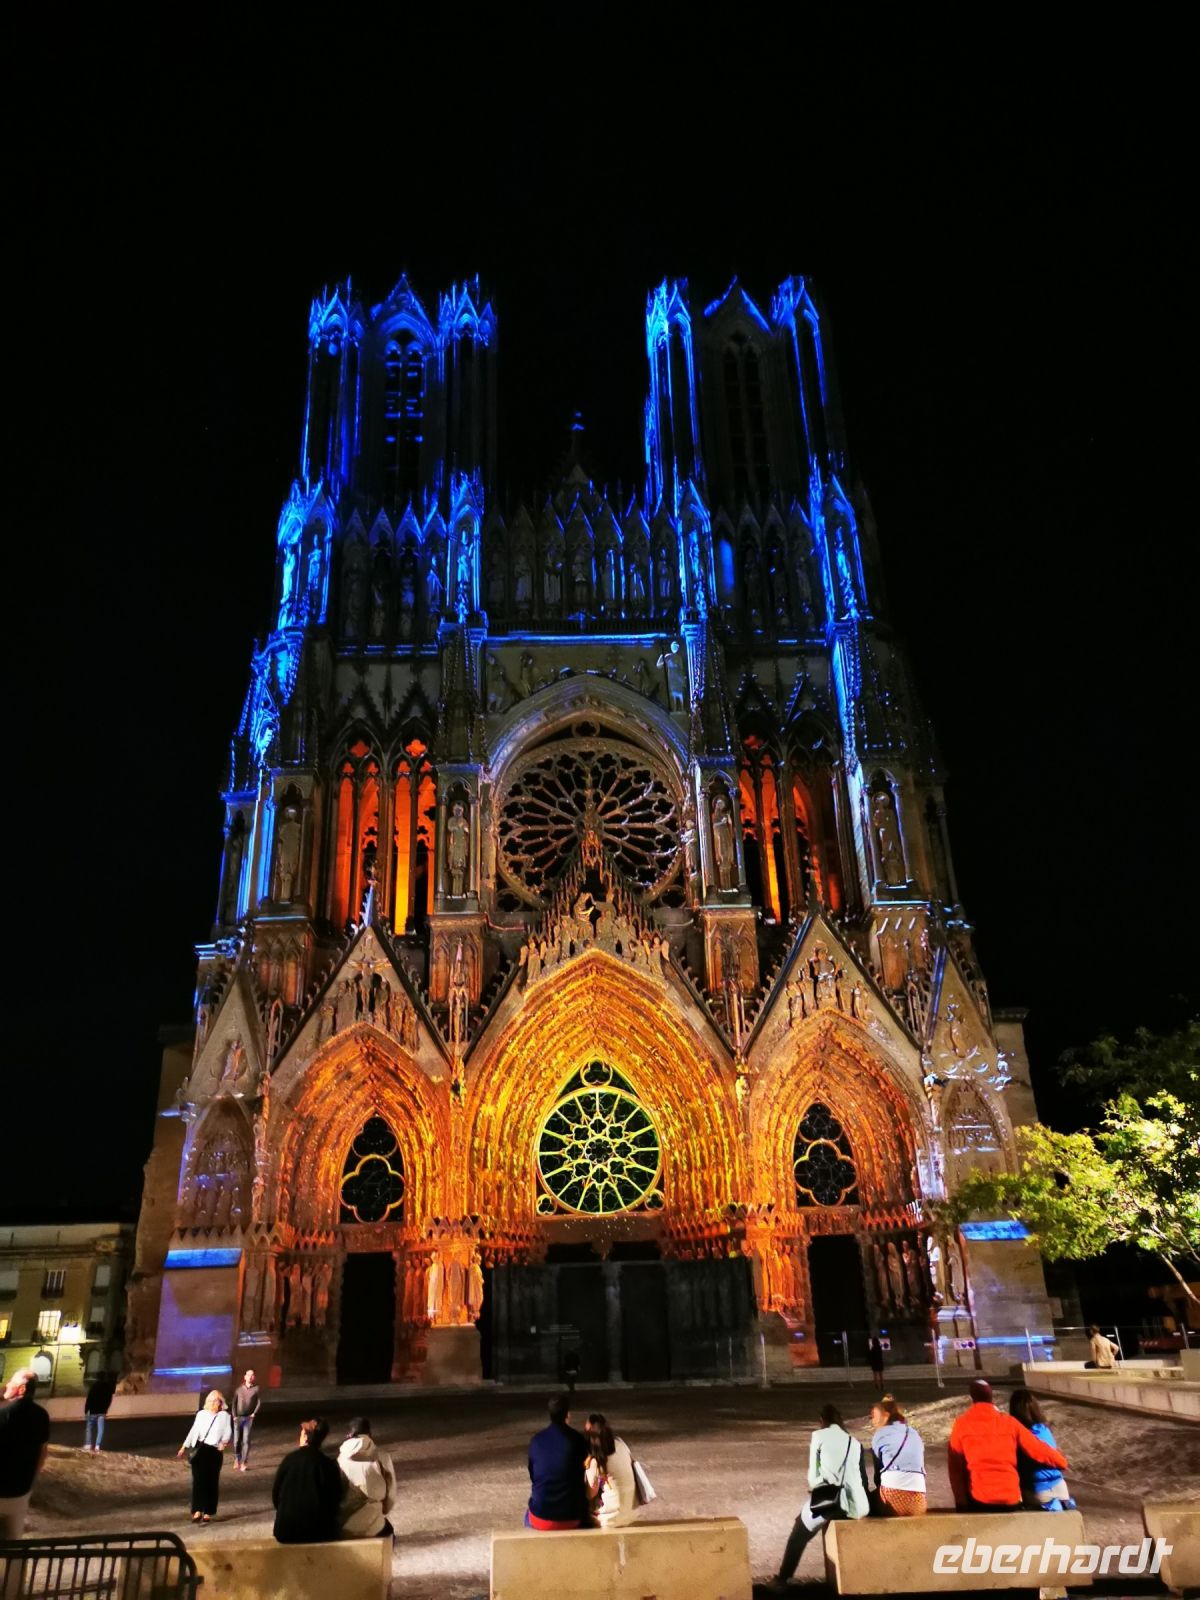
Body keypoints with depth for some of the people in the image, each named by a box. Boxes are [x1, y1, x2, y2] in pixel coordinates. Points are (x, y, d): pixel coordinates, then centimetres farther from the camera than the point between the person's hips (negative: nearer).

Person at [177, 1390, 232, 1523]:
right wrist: (185, 1446, 13)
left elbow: (228, 1432, -5)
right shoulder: (201, 1414, 13)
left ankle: (208, 1512, 11)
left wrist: (224, 1442, -24)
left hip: (214, 1451, -2)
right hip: (199, 1449, 2)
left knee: (211, 1482, 2)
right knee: (198, 1480, -8)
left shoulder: (224, 1415, 4)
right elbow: (193, 1431, 16)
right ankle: (197, 1511, -8)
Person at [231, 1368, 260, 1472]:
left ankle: (244, 1463, 0)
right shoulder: (239, 1388, 4)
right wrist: (234, 1416, -3)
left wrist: (254, 1414, -9)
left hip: (249, 1418, -2)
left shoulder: (256, 1389, -1)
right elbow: (234, 1402, 5)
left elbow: (259, 1402, -1)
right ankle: (237, 1459, 26)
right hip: (238, 1418, 2)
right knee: (236, 1440, 4)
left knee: (246, 1441, -5)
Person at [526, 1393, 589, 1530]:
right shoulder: (577, 1439, -8)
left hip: (541, 1518, 1)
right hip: (571, 1517, -1)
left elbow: (532, 1476, 11)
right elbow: (583, 1474, 5)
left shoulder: (536, 1440, -2)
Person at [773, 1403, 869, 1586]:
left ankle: (782, 1578, 16)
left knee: (799, 1534, 19)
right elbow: (863, 1478, 15)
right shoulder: (854, 1442, 20)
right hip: (855, 1504, 4)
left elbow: (813, 1475, 6)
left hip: (828, 1499, -4)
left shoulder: (819, 1436, 9)